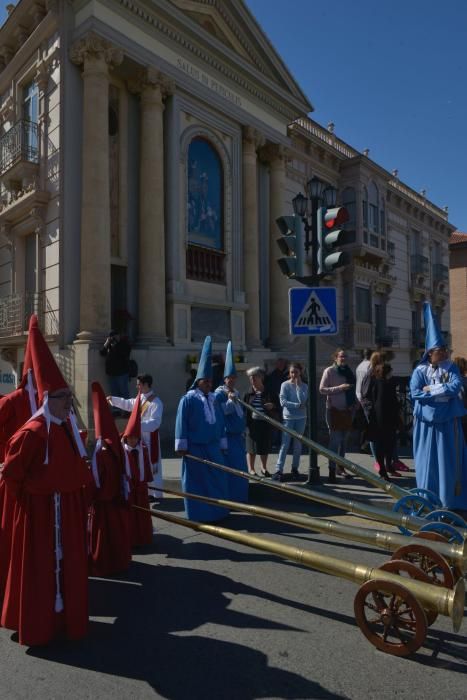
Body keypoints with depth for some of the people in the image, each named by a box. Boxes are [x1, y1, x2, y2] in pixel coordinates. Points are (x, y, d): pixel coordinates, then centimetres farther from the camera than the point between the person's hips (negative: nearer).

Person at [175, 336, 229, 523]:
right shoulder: (188, 399, -10)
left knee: (217, 479, 10)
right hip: (195, 448, -6)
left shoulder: (214, 399, 8)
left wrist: (222, 444, 13)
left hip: (213, 447, 6)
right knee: (196, 482, 5)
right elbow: (181, 424, -10)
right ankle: (199, 515, 16)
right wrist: (182, 446, -11)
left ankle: (217, 512, 24)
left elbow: (220, 422, 13)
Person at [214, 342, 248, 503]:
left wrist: (243, 429, 17)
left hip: (238, 435, 8)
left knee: (240, 468, 13)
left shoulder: (236, 392, 14)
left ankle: (240, 496, 23)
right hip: (227, 436, -8)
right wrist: (230, 400, -27)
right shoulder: (219, 393, -10)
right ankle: (230, 498, 4)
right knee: (231, 467, -6)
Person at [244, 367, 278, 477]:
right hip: (252, 423, -1)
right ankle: (251, 468, 19)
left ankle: (264, 467, 31)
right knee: (251, 447, 4)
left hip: (266, 423, 1)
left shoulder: (268, 393, 2)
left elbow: (277, 406, 8)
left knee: (265, 447, 12)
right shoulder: (249, 394, 2)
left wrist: (273, 406, -13)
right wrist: (245, 422, -4)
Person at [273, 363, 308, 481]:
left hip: (301, 418, 3)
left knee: (298, 444, 9)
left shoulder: (304, 386, 2)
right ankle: (279, 470, -4)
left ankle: (295, 468, 20)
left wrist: (298, 385, -12)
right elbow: (283, 402, -12)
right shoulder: (285, 385, -4)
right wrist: (298, 405, -12)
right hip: (288, 418, -2)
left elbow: (303, 400, -13)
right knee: (285, 444, -5)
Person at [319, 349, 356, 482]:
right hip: (334, 410, -6)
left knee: (343, 441, 13)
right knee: (335, 441, -7)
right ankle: (332, 471, -1)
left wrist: (353, 404, 3)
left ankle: (340, 467, 25)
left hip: (347, 410, 6)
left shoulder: (348, 371, 11)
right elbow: (322, 389, -11)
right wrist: (339, 388, -20)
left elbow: (352, 390, 18)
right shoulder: (329, 371, -5)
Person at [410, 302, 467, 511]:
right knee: (428, 460, 6)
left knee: (449, 459, 5)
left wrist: (431, 389, -13)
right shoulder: (420, 370, -1)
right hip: (426, 421, -1)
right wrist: (443, 391, -12)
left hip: (448, 420, 1)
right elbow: (415, 393, -13)